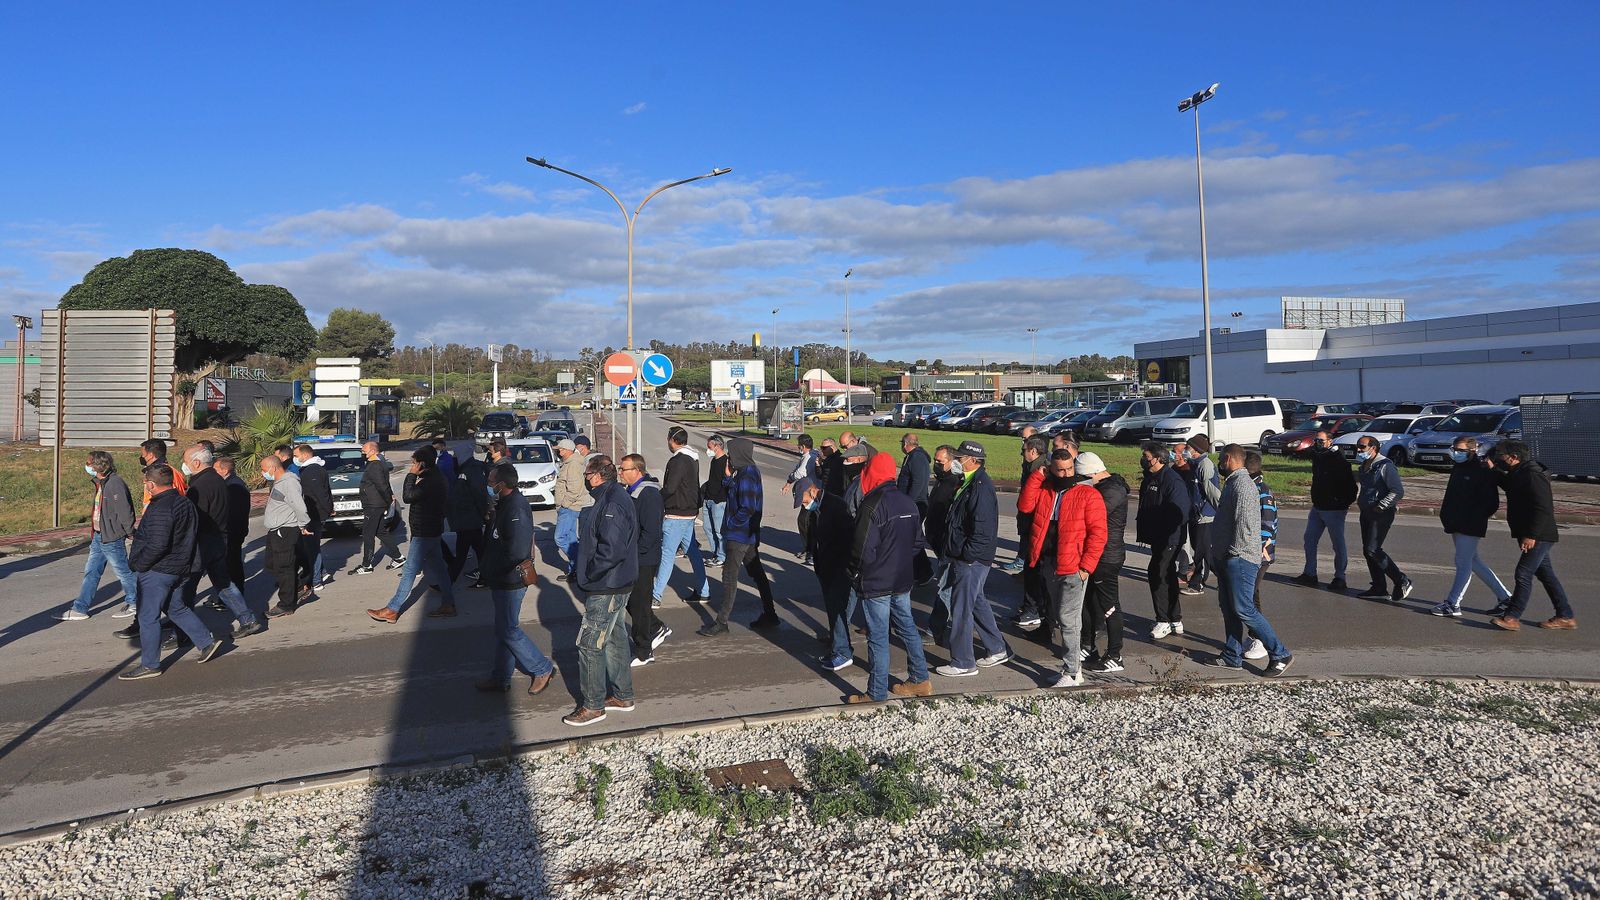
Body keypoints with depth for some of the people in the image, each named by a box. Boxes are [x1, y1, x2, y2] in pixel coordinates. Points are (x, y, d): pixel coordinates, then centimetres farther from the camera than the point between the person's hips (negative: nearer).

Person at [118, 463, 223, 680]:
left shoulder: (161, 509, -23)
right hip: (178, 568, 10)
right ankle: (208, 643, 24)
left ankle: (149, 665, 12)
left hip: (157, 571, -10)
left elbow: (157, 545, -28)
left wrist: (139, 564, -14)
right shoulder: (184, 502, 7)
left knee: (148, 617, 2)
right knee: (175, 608, 23)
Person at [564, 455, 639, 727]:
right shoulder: (611, 498, 11)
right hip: (613, 586, 11)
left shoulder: (611, 504, -22)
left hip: (606, 590, -10)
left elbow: (613, 550, -30)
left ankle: (593, 706, 9)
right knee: (614, 640, 19)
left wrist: (586, 573, -19)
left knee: (590, 644, -2)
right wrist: (582, 570, 11)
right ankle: (622, 696, 31)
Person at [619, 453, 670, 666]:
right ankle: (657, 629, 33)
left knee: (638, 604, 0)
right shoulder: (633, 491, 10)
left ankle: (643, 653, 13)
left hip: (644, 560, -9)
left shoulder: (649, 494, -20)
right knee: (630, 600, 17)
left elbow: (651, 532, -25)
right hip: (632, 558, 9)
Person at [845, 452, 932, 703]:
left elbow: (863, 550, -19)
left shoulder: (873, 505, -19)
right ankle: (920, 680, 29)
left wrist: (855, 575, -2)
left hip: (876, 584, -7)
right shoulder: (908, 502, 5)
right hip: (903, 580, 7)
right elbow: (918, 543, 11)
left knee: (878, 638, 0)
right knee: (907, 628, 19)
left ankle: (877, 695, 8)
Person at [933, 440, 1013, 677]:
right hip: (963, 559, 10)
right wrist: (955, 555, 18)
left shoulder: (981, 487, -20)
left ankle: (962, 663, 9)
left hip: (971, 560, -10)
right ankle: (997, 650, 32)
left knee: (961, 610, -2)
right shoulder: (968, 483, 12)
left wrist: (966, 557, -21)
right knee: (977, 604, 20)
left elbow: (983, 530, -25)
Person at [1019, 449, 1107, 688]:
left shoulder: (1088, 495, -7)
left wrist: (1086, 566, -16)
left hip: (1073, 568, -6)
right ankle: (1074, 664, 27)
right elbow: (1025, 506, -5)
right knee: (1058, 616, 14)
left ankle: (1071, 673, 2)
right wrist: (1037, 476, -6)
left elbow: (1097, 534, -10)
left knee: (1068, 619, -6)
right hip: (1048, 565, 6)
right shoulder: (1044, 491, 10)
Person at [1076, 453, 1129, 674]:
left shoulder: (1113, 490, -20)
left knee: (1109, 606, -2)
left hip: (1107, 558, -10)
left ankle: (1114, 658, 7)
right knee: (1089, 601, 19)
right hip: (1096, 555, 10)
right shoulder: (1104, 487, 12)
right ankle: (1087, 647, 32)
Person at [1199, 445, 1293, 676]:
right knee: (1228, 608, 13)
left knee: (1243, 609, -9)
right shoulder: (1233, 482, 17)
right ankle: (1232, 657, 20)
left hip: (1239, 559, -10)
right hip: (1227, 558, 10)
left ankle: (1280, 654, -1)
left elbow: (1245, 522, -24)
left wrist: (1234, 551, -18)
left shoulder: (1242, 484, -17)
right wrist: (1219, 555, 20)